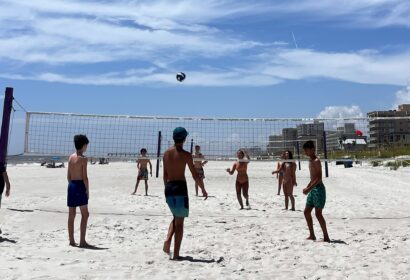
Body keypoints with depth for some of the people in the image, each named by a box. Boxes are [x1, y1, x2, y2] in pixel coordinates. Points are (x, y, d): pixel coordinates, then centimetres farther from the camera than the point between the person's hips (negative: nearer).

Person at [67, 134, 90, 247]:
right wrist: (87, 191, -8)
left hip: (71, 185, 7)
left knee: (71, 215, 11)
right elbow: (84, 177, -15)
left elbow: (68, 176, 13)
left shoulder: (71, 157, 10)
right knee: (85, 214, 0)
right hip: (80, 186, -7)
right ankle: (82, 241, 0)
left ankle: (71, 240, 18)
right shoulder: (83, 158, -12)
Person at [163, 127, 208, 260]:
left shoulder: (166, 153, 8)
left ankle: (167, 240, 4)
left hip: (169, 188, 6)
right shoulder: (186, 155, -9)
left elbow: (165, 174, 13)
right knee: (179, 221, 3)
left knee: (176, 217, 24)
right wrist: (203, 189, 4)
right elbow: (195, 175, -8)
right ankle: (176, 254, 6)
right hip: (180, 187, -5)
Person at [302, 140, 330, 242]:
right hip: (313, 189, 10)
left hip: (318, 189, -10)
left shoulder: (316, 161, -14)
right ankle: (312, 235, 18)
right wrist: (307, 187, 17)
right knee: (307, 212, 10)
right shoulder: (310, 161, 14)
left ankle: (326, 237, 3)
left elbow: (319, 178, -21)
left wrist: (309, 188, -25)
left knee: (318, 213, -7)